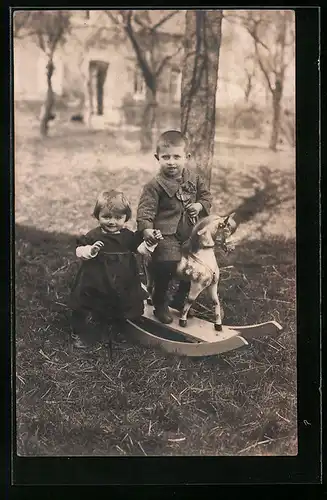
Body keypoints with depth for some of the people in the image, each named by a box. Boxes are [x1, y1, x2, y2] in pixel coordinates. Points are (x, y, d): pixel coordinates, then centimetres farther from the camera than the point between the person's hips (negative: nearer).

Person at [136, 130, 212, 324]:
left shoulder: (194, 179, 5)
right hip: (166, 235, -6)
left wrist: (200, 206, -6)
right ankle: (160, 304, 7)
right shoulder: (155, 185, -12)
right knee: (167, 267, -17)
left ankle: (181, 300, 38)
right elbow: (146, 209, -17)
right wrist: (146, 229, -34)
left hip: (190, 233, 6)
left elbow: (206, 195, 16)